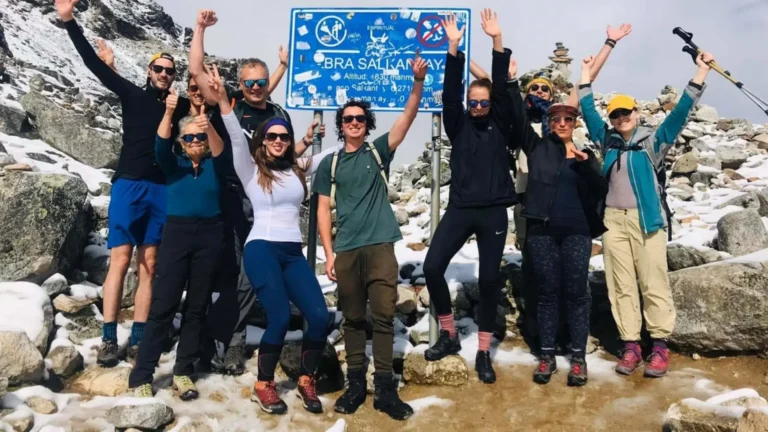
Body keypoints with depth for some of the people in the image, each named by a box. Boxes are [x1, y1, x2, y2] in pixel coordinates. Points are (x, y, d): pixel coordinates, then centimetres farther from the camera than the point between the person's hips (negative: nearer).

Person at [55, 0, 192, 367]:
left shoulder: (179, 105, 13)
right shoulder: (132, 95, 8)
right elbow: (95, 65, 4)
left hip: (162, 190, 2)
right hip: (129, 185, -2)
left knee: (149, 264, 3)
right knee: (121, 259, -6)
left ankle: (137, 338, 7)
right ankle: (109, 339, -2)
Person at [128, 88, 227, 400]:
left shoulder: (214, 166, 8)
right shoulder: (173, 164, 9)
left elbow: (221, 151, -14)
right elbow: (161, 145, -11)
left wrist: (208, 127, -35)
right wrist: (169, 112, -29)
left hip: (209, 235, 1)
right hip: (177, 233, -1)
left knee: (197, 306, 6)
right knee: (163, 305, -5)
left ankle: (183, 372, 15)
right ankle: (141, 376, 1)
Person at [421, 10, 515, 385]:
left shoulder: (499, 125, 7)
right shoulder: (458, 125, 9)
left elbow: (502, 87, -2)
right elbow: (450, 92, -3)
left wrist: (497, 40, -9)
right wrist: (453, 47, -11)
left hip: (494, 212, -1)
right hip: (459, 209, 1)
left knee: (489, 278, 1)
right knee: (432, 267, -9)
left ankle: (483, 353, 13)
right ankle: (448, 334, 11)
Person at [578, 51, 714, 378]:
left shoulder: (654, 140, 4)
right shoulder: (608, 141, 12)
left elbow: (680, 113, -4)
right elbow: (588, 112, 16)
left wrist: (700, 74, -10)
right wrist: (586, 75, 18)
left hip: (647, 219, -3)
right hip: (614, 221, 3)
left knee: (654, 283, -2)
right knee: (621, 285, 4)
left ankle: (660, 346, 5)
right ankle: (631, 346, 10)